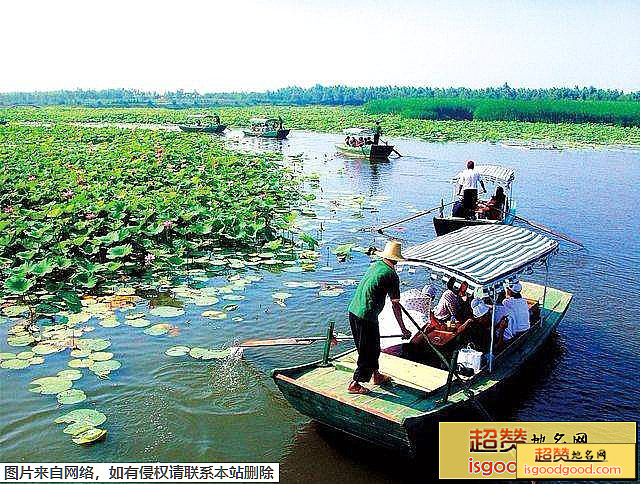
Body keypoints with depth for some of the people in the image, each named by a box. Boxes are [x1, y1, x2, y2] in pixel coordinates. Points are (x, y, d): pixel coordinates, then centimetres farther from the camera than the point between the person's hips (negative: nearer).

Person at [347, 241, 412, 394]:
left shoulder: (375, 265, 11)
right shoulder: (392, 275, -12)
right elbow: (395, 305, -10)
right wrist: (403, 329, -4)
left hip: (353, 309, 8)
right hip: (366, 316, -8)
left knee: (373, 346, 22)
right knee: (368, 351, 6)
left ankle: (376, 375, 36)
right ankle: (355, 384, 11)